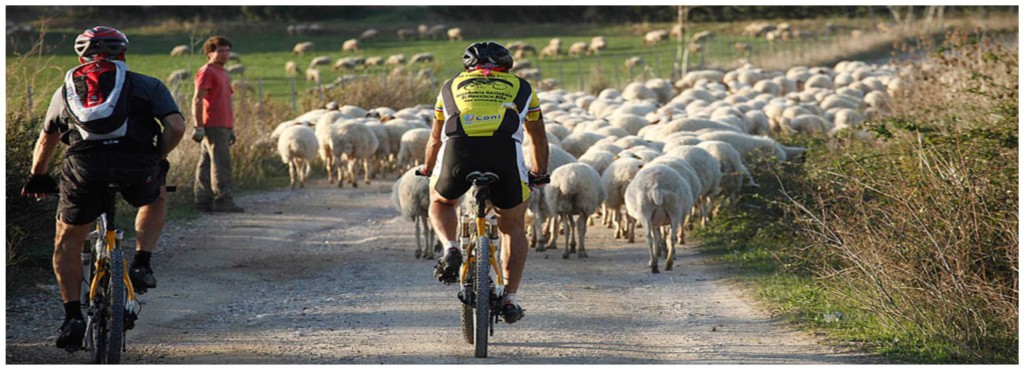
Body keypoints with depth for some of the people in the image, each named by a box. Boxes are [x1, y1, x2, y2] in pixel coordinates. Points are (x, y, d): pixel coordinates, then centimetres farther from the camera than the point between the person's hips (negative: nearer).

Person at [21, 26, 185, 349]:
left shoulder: (66, 90, 30)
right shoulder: (147, 85, 22)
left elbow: (46, 141, 40)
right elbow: (176, 127, 8)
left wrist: (37, 178, 56)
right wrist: (157, 159, 25)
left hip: (84, 163, 1)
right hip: (136, 162, -1)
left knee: (67, 241, 21)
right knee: (155, 200, 34)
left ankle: (73, 316, 9)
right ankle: (141, 264, 16)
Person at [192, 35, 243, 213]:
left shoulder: (223, 73, 22)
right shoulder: (206, 72, -7)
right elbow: (197, 100, -13)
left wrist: (231, 128, 25)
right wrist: (199, 126, -19)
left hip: (224, 127, 9)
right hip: (213, 127, -9)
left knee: (206, 164, 9)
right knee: (221, 164, -11)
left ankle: (204, 201, 9)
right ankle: (222, 201, -11)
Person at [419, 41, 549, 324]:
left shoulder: (452, 85, 32)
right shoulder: (520, 87, 31)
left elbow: (435, 140, 42)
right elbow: (539, 138, 42)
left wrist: (428, 168, 61)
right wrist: (540, 173, 58)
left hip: (459, 150, 0)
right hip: (505, 152, 0)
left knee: (440, 202, 31)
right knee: (513, 226, 22)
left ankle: (450, 249, 4)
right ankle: (509, 300, 18)